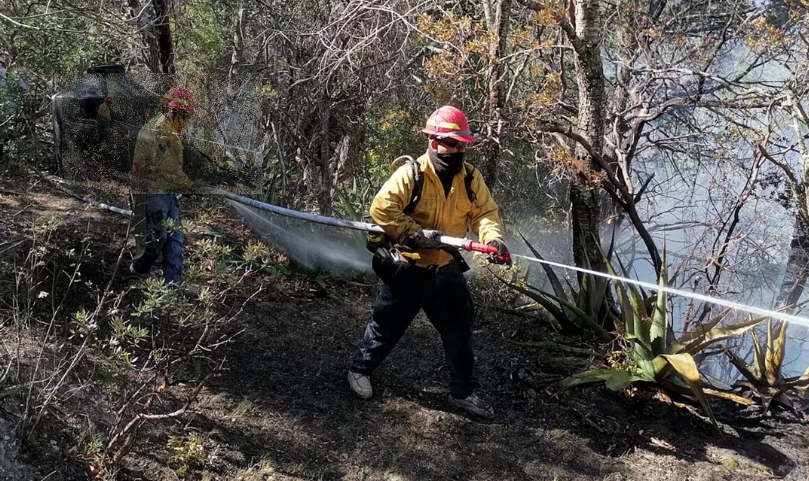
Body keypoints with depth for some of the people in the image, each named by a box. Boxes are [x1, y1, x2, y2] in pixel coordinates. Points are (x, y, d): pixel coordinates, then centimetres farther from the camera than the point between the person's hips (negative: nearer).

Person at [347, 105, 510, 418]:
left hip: (445, 268, 5)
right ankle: (360, 369, 38)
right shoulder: (411, 174, -18)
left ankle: (463, 392, 26)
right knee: (386, 327, 12)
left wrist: (492, 237, -27)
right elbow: (381, 208, -24)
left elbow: (484, 211, -5)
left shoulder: (471, 178, -2)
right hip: (407, 269, -4)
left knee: (459, 330, 10)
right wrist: (416, 234, -29)